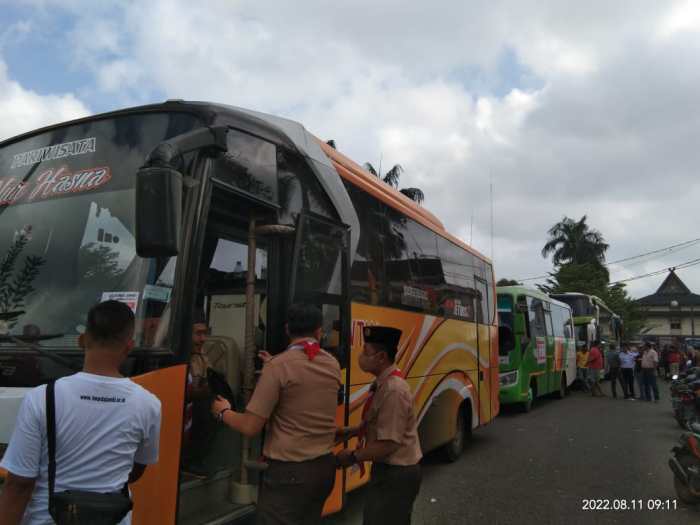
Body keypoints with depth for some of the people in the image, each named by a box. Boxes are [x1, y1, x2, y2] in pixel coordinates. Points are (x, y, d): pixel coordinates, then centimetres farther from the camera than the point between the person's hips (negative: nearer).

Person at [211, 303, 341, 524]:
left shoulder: (279, 366, -15)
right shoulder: (333, 364, 3)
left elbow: (250, 427, -13)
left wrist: (223, 412, 7)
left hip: (289, 471, -6)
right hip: (325, 466, 7)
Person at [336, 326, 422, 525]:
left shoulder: (393, 390, -28)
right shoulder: (382, 383, 2)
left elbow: (389, 443, -28)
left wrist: (353, 456, -16)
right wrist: (350, 431, 5)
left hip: (396, 474, -9)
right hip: (387, 470, 9)